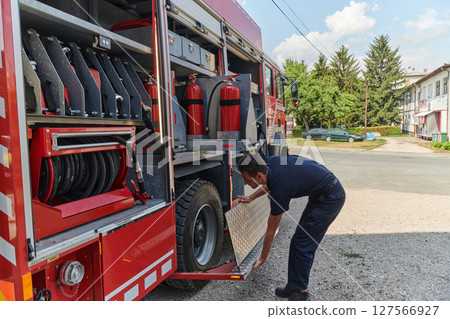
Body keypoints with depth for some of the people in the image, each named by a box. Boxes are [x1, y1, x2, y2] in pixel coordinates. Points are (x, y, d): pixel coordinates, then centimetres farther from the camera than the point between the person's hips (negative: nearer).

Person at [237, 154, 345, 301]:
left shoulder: (281, 189, -27)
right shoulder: (270, 163, -8)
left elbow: (271, 230, -14)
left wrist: (262, 258, -1)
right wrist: (250, 198, 20)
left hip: (330, 198, -9)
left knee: (301, 243, -5)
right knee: (305, 242, 12)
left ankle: (300, 293, 9)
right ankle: (295, 286, 22)